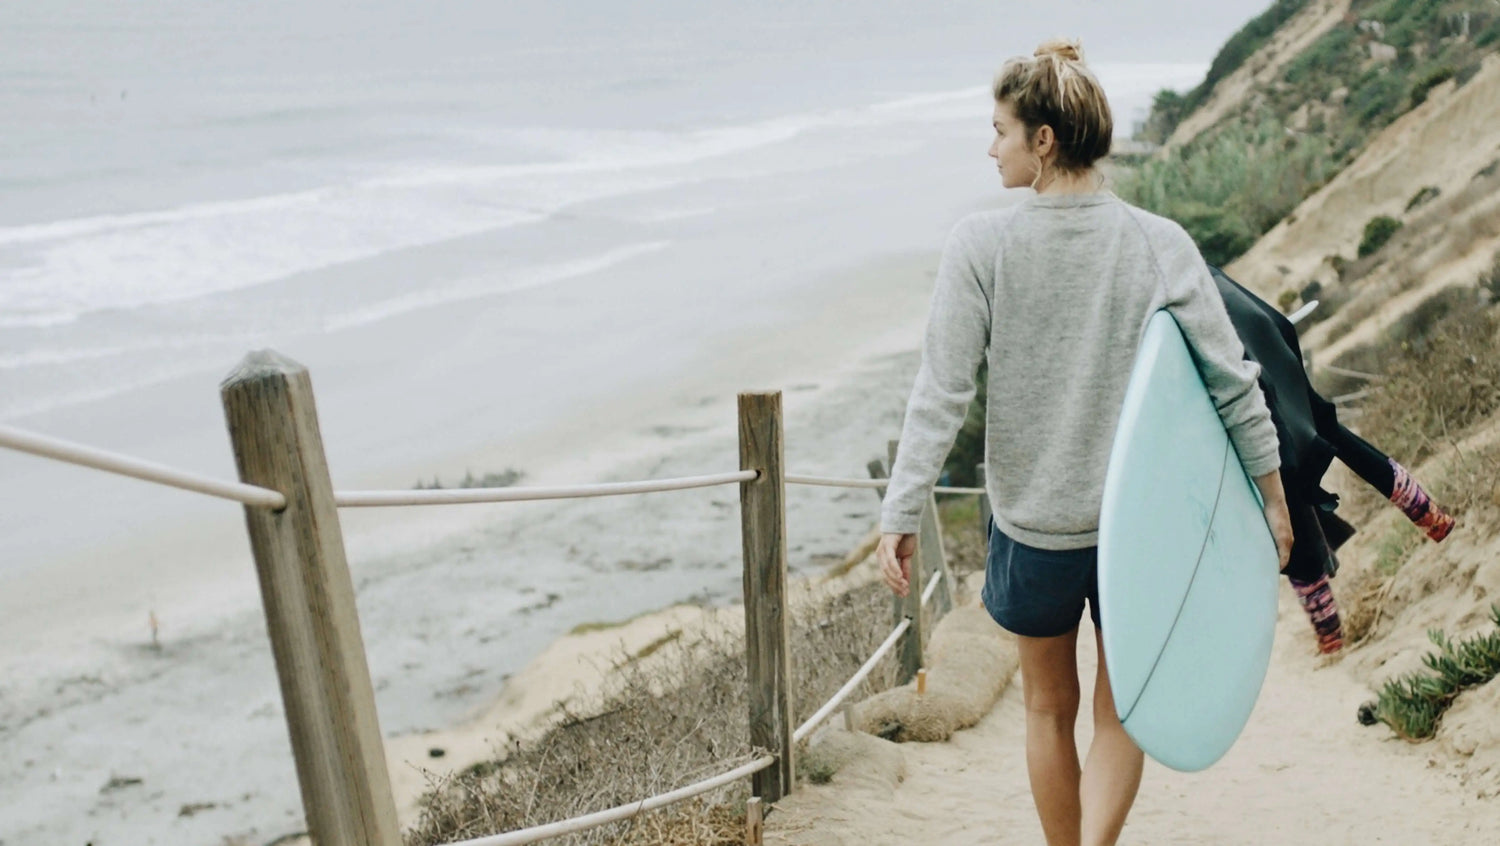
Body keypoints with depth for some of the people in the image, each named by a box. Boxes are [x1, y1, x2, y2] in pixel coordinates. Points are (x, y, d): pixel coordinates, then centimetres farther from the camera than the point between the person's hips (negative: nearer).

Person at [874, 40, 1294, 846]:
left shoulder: (981, 245, -12)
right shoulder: (1161, 244, -7)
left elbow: (940, 394, -15)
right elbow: (1232, 380, -5)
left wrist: (901, 515, -8)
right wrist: (1273, 496, 7)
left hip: (1034, 523, -1)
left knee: (1049, 707, 20)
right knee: (1120, 711, 17)